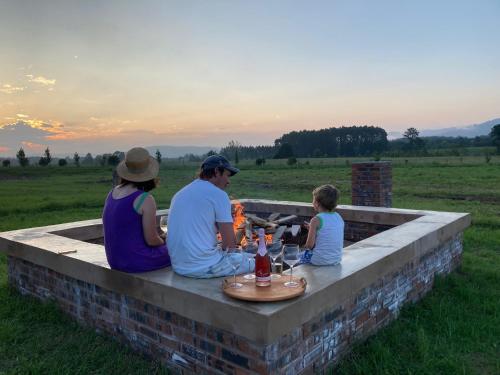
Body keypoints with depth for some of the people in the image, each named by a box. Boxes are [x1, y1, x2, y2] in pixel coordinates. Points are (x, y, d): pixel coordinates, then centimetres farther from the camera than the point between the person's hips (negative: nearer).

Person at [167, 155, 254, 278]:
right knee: (253, 263, 13)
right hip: (205, 266, -8)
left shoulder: (179, 194, 12)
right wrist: (223, 248, 7)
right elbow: (230, 242, -15)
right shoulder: (219, 194, -11)